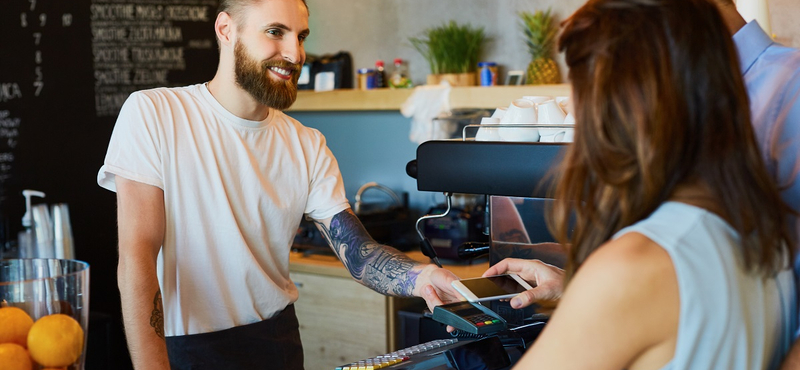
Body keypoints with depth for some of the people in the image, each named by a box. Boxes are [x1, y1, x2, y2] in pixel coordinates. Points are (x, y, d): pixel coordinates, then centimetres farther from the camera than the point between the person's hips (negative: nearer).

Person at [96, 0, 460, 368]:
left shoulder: (308, 147, 1)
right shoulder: (151, 114, -12)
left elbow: (357, 251, -7)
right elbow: (136, 255, -18)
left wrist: (419, 277, -29)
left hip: (277, 338, 6)